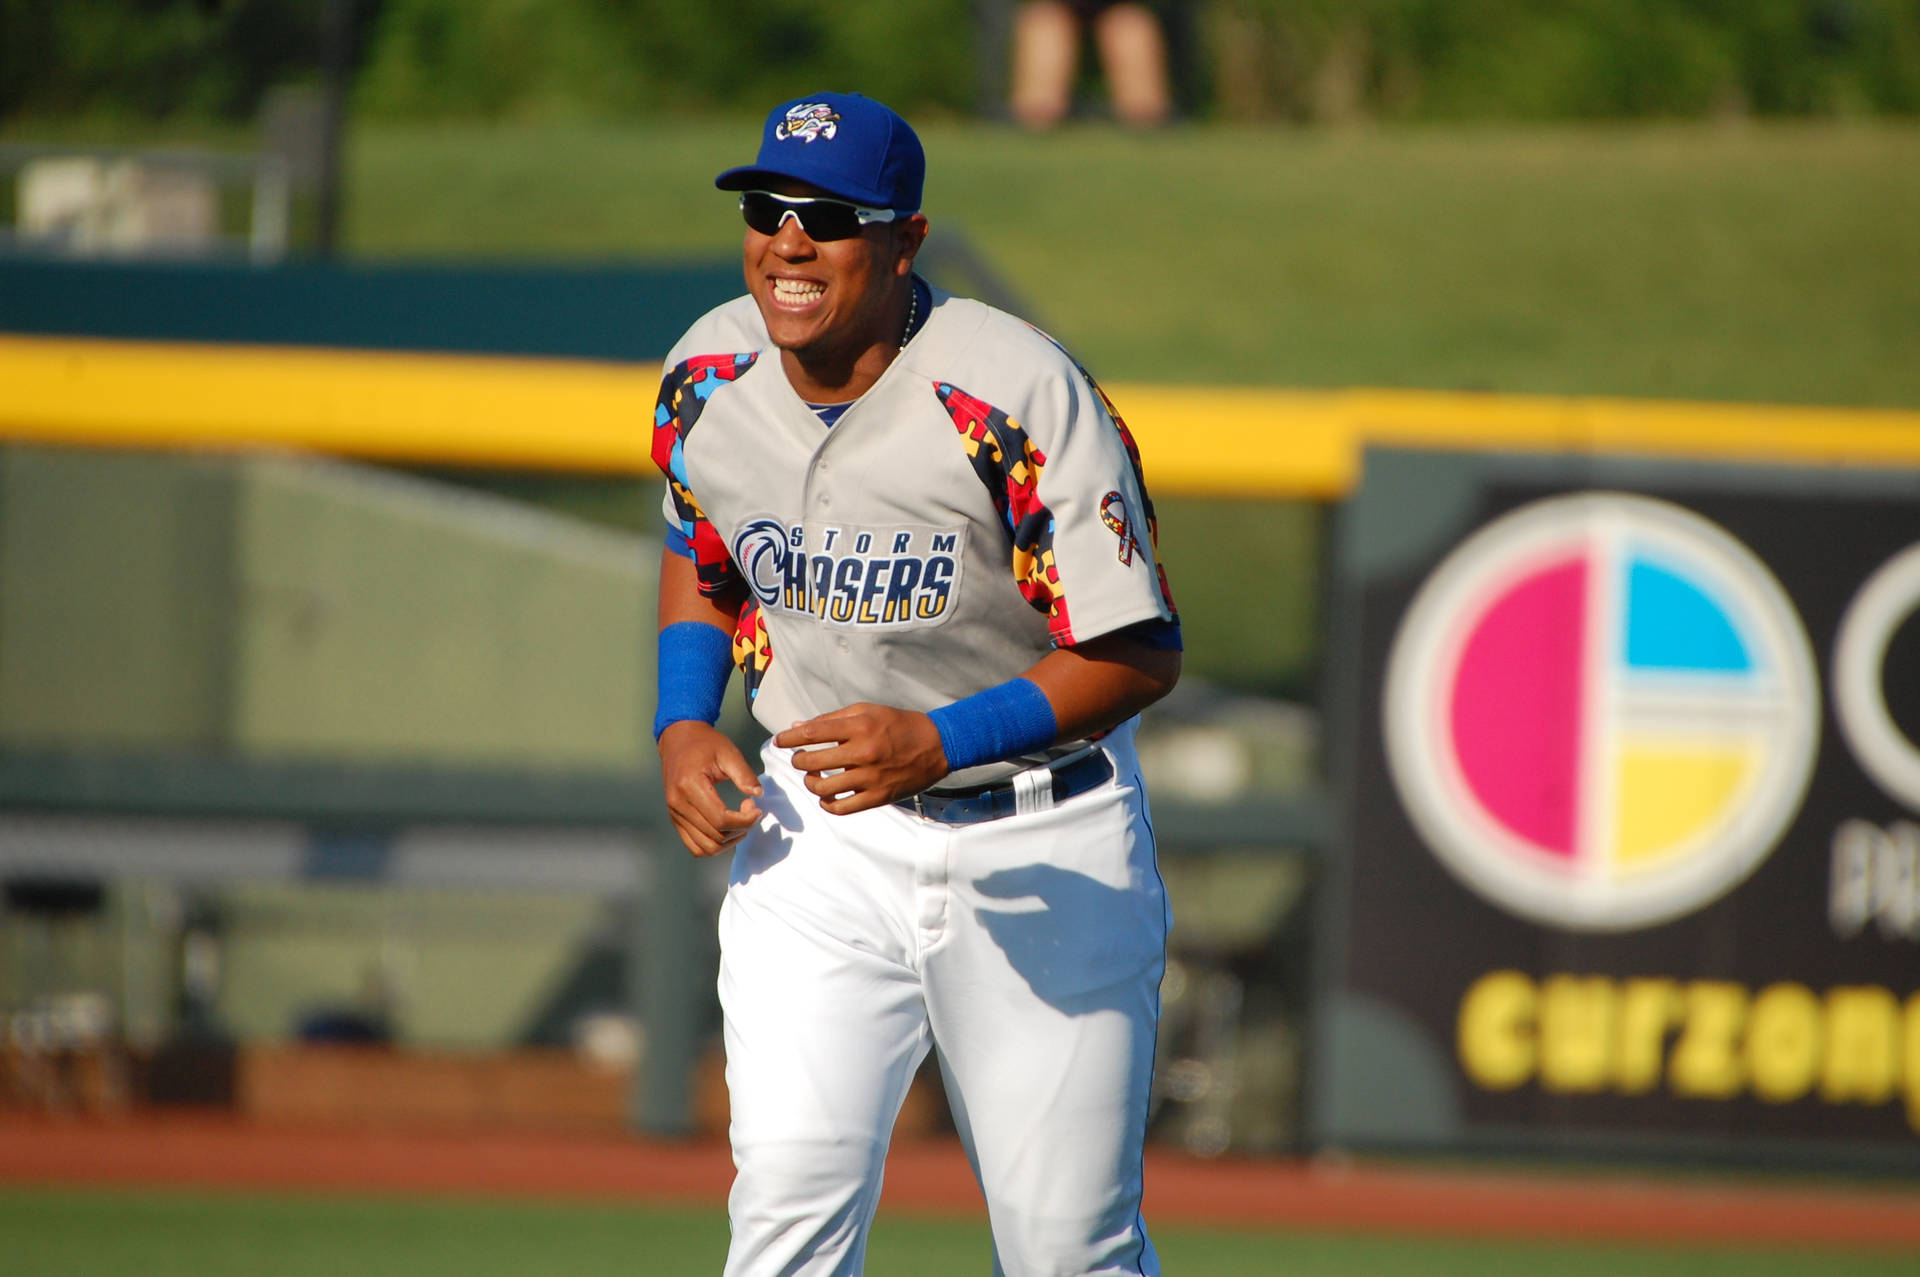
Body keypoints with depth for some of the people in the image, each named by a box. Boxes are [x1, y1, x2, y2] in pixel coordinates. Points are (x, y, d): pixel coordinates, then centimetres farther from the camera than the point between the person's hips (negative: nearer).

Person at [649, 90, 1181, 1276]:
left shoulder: (1019, 399, -21)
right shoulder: (709, 379, -5)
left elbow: (1140, 653, -19)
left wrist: (938, 743, -32)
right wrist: (684, 725, -1)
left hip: (1042, 852, -3)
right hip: (817, 835, 3)